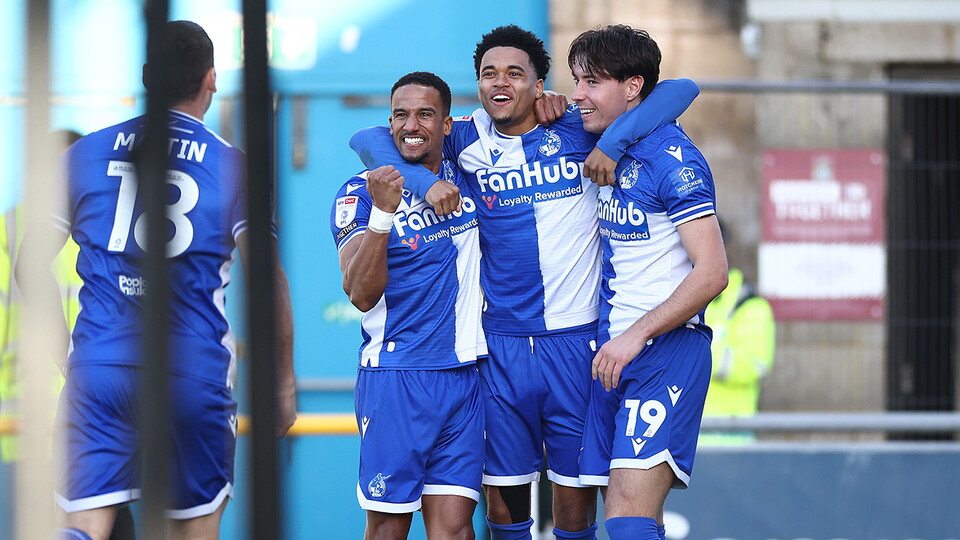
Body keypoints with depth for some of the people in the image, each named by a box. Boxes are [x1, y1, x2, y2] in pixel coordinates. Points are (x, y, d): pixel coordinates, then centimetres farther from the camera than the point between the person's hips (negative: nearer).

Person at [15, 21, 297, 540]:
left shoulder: (87, 152, 8)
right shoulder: (231, 165, 1)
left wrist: (58, 348, 24)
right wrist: (284, 381, 6)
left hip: (98, 365, 1)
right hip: (194, 374, -1)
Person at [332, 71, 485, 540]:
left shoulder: (468, 176, 10)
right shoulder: (360, 193, -3)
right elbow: (362, 294, -14)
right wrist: (382, 213, -26)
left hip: (466, 374, 3)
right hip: (396, 377, -3)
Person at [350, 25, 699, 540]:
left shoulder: (577, 130, 0)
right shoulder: (467, 141, 5)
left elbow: (681, 89, -5)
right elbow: (368, 139, 4)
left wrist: (613, 141, -18)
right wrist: (423, 180, -11)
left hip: (576, 337, -2)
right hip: (502, 341, 2)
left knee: (575, 479, 3)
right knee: (503, 485, 5)